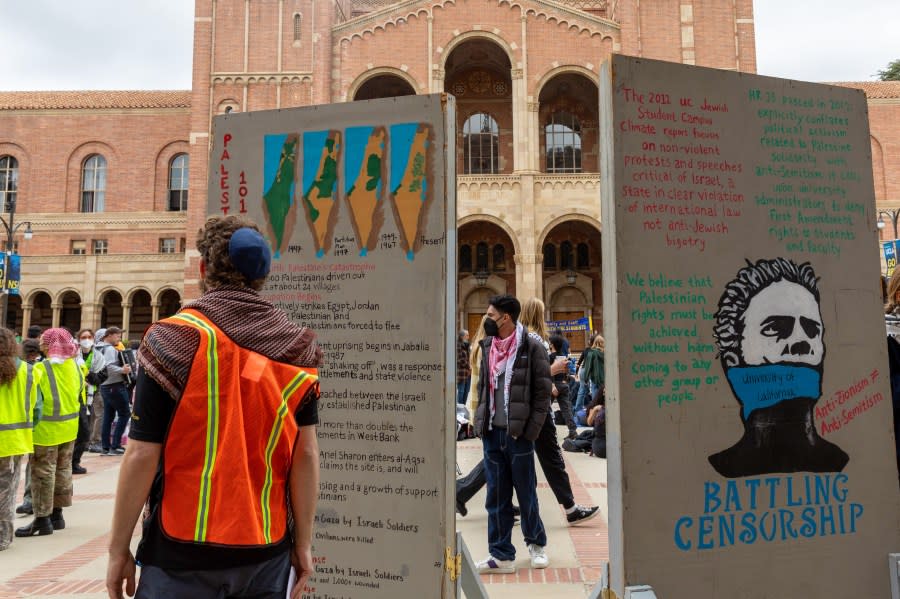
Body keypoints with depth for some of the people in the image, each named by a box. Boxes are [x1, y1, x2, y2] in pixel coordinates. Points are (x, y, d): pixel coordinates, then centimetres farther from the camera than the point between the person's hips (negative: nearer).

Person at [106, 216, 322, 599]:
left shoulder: (174, 340, -12)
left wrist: (118, 548, 0)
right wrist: (303, 542, 5)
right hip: (266, 552, 3)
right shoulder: (296, 349, -4)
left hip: (183, 554, -3)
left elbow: (142, 456, -12)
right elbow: (306, 455, -4)